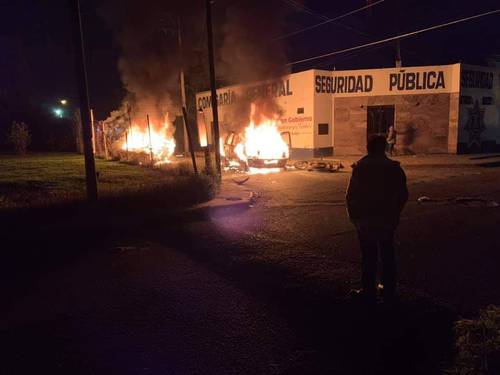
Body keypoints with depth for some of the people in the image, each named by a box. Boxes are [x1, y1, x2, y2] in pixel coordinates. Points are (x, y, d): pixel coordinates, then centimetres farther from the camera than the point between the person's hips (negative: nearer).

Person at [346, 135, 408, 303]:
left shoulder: (360, 168, -10)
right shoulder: (395, 168, -1)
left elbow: (351, 196, -10)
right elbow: (403, 195, 4)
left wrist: (353, 216, 2)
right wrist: (394, 214, 15)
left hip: (365, 220, -3)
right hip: (387, 220, 3)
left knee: (369, 257, 3)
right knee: (387, 255, 15)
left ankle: (369, 292, 11)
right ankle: (389, 290, 25)